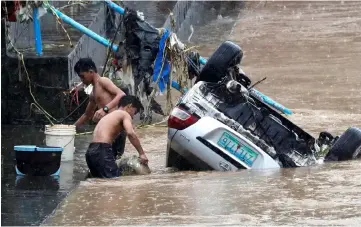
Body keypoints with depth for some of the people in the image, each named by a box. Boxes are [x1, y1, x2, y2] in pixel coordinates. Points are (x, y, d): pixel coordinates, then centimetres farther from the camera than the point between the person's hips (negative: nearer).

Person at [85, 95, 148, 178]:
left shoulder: (109, 115, 32)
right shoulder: (125, 114, 6)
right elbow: (130, 133, -13)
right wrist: (142, 153, -10)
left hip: (91, 151, 9)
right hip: (102, 151, -9)